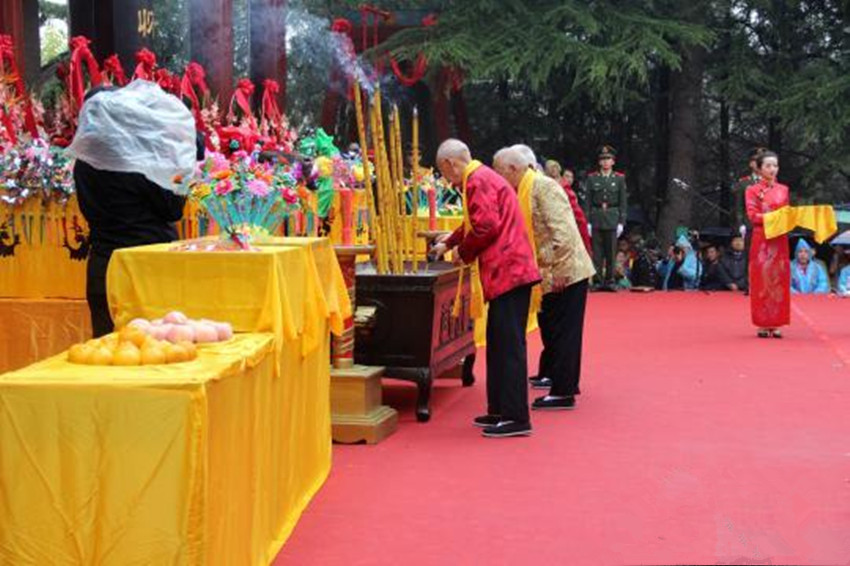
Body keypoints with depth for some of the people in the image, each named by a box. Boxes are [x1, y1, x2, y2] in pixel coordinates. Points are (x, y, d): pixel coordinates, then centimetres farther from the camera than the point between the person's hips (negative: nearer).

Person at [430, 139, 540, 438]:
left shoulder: (477, 181, -10)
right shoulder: (483, 177, 21)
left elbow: (486, 226, -20)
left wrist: (464, 251, -4)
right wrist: (448, 242, 45)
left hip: (507, 272, -10)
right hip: (509, 271, 10)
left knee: (509, 346, -8)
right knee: (500, 345, 14)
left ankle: (516, 418, -5)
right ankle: (501, 411, 20)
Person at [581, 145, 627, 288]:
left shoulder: (619, 178, 6)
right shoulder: (591, 178, 5)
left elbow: (623, 202, 5)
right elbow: (587, 201, 3)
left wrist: (621, 222, -2)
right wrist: (587, 222, -4)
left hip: (612, 220, 0)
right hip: (596, 219, 0)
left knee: (611, 252, 2)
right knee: (597, 253, 0)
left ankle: (609, 281, 9)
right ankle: (597, 281, 4)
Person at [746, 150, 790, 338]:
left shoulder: (783, 190, 14)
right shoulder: (753, 190, 3)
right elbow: (752, 215, -7)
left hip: (780, 240, 3)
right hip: (762, 239, -3)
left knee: (779, 280, 0)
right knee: (762, 279, -5)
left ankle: (776, 324, 4)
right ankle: (763, 324, -1)